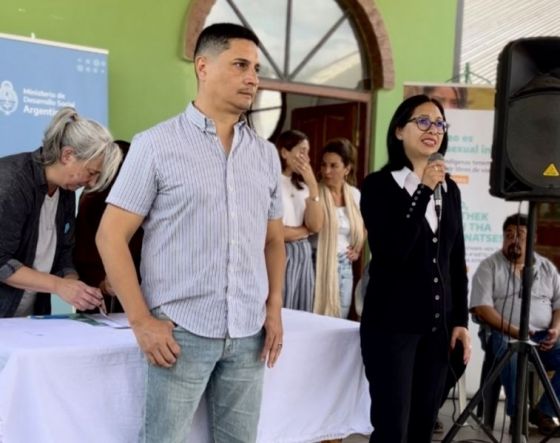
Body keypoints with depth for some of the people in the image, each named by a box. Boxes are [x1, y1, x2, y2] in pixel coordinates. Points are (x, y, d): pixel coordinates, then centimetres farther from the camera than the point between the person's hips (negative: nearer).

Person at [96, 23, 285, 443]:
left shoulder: (266, 154, 10)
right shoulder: (156, 145, -4)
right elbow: (111, 237, -5)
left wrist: (274, 309, 5)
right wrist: (142, 320, -11)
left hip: (249, 333, 4)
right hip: (182, 331, -4)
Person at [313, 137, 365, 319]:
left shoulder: (355, 195, 6)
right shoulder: (315, 192, -9)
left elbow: (362, 227, 22)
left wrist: (357, 249, 11)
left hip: (344, 266, 5)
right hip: (319, 265, -4)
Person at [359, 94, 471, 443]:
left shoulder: (450, 189, 9)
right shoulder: (379, 185, -6)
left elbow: (457, 261, 13)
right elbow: (390, 252, -19)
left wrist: (460, 321, 9)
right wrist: (424, 191, -18)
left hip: (437, 326, 5)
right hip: (391, 324, -5)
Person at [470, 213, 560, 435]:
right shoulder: (489, 266, 2)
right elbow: (481, 307, -9)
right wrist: (513, 330, -18)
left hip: (542, 337, 4)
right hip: (504, 335, -4)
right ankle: (516, 414, -19)